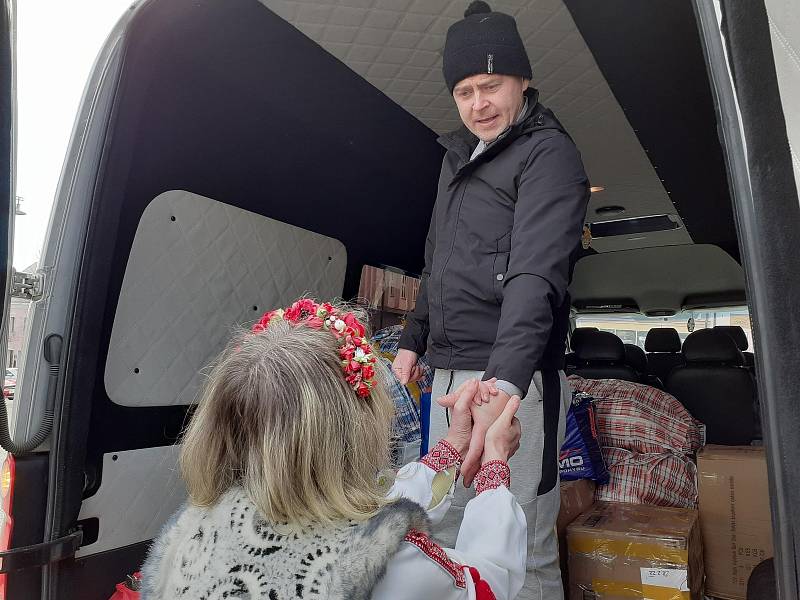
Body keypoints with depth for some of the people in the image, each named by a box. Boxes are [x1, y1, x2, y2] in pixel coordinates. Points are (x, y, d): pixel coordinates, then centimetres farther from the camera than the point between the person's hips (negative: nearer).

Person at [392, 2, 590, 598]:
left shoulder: (549, 153, -5)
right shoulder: (458, 157, 20)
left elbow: (538, 273, -22)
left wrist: (505, 381, -34)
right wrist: (413, 340, 20)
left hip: (515, 379, -7)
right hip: (449, 376, 8)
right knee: (447, 538, 16)